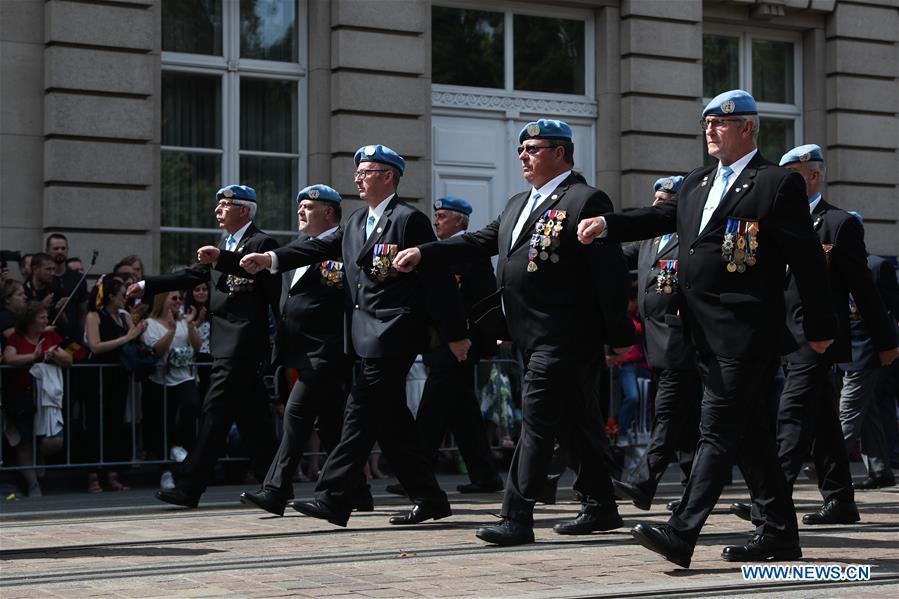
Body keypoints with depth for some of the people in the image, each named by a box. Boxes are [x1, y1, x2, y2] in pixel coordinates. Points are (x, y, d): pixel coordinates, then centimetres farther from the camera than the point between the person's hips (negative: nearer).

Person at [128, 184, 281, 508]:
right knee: (252, 417, 12)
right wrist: (147, 285, 17)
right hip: (227, 344, 9)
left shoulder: (261, 243, -7)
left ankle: (189, 487, -13)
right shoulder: (224, 246, 22)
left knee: (214, 413, -11)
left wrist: (222, 259, -37)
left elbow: (256, 267, -27)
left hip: (242, 344, -9)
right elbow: (193, 275, 22)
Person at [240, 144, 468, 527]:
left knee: (361, 415, -11)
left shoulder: (409, 220, -8)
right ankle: (429, 500, 16)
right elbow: (321, 247, 11)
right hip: (368, 338, 9)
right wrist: (270, 259, -3)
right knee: (391, 423, 10)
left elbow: (436, 278, -10)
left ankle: (333, 499, -11)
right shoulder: (357, 222, 19)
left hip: (392, 337, -9)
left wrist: (454, 334, -12)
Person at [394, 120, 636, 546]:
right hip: (535, 337, 9)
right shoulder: (517, 205, 19)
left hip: (563, 338, -9)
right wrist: (423, 253, 7)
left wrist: (620, 336, -16)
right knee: (575, 423, 15)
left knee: (537, 423, -10)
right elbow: (480, 242, 18)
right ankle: (600, 507, 24)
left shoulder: (585, 201, -10)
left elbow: (611, 273, -14)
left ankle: (517, 518, -10)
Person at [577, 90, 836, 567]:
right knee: (749, 431, 12)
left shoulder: (778, 183, -6)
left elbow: (807, 257, -6)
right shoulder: (696, 183, 18)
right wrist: (606, 224, -3)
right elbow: (660, 218, 14)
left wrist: (819, 326, -5)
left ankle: (681, 535, -18)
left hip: (745, 330, -8)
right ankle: (779, 532, 20)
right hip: (705, 332, 8)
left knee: (717, 430, -12)